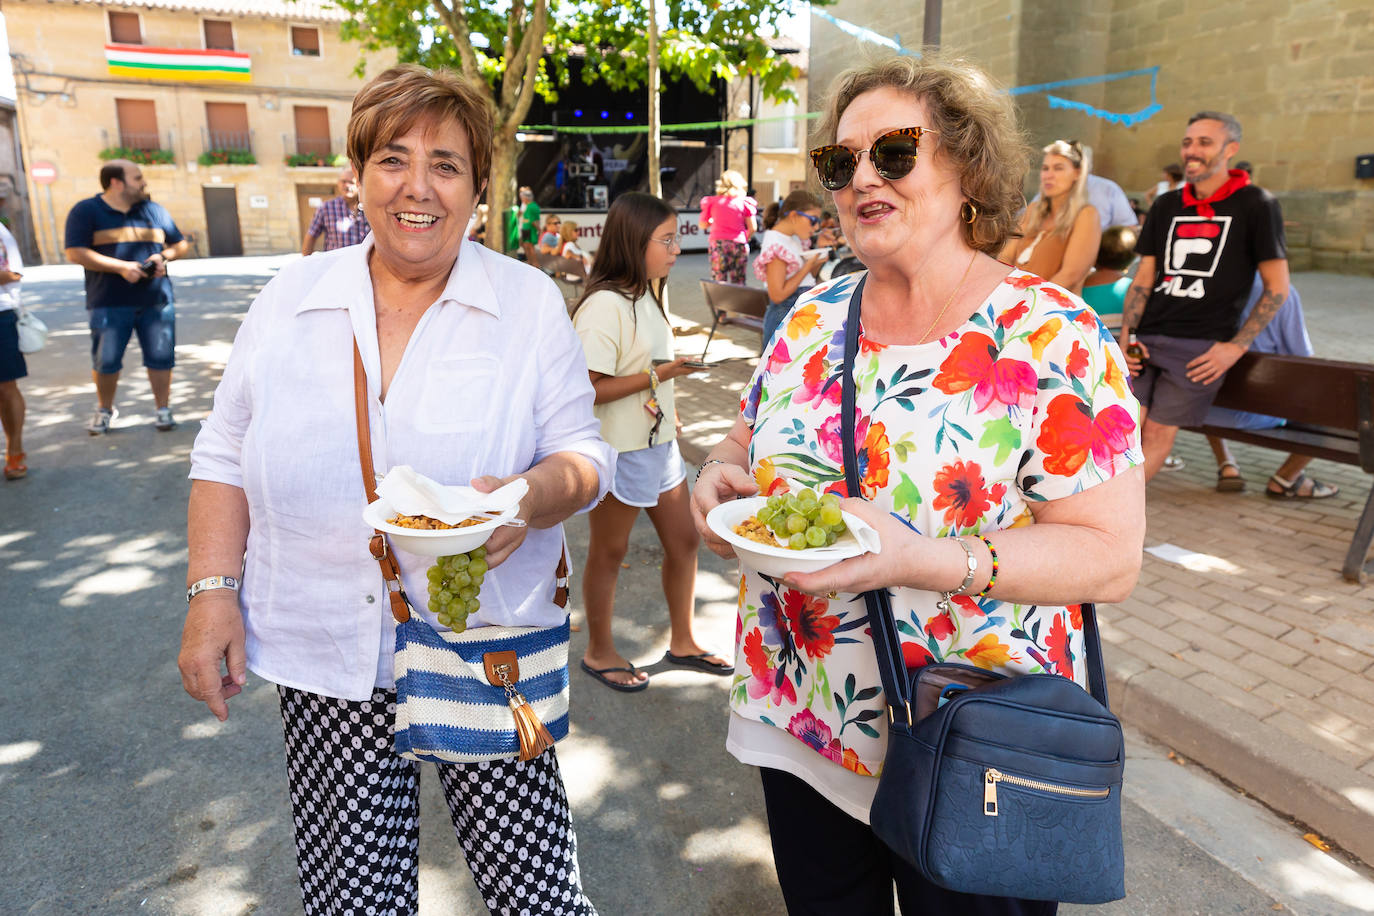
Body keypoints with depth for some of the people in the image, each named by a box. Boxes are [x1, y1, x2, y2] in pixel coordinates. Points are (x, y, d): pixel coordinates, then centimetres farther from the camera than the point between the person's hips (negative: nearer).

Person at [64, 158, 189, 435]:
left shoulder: (155, 210, 12)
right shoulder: (86, 211, 1)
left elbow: (180, 244, 17)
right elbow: (74, 252, -8)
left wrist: (164, 256, -5)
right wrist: (121, 267, -17)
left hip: (157, 300, 2)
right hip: (110, 303, -2)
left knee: (160, 357, 1)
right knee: (105, 360, 2)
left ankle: (162, 409, 14)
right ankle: (104, 409, 22)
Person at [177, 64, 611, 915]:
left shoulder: (530, 301, -2)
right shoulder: (291, 297, 4)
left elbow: (583, 454, -1)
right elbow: (226, 455, 10)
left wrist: (532, 495, -22)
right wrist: (213, 590, 1)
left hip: (488, 657, -1)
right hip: (324, 658, 2)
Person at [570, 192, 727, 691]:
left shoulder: (645, 296, 8)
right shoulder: (604, 306, -21)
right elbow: (588, 389, -26)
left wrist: (667, 407, 14)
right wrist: (657, 376, -23)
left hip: (656, 442, 9)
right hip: (617, 452, -9)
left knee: (683, 541, 15)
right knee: (609, 552, 9)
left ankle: (682, 641, 34)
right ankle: (599, 652, 29)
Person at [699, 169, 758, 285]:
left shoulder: (711, 202, 3)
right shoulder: (745, 203, 2)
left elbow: (703, 225, 9)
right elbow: (752, 228, 0)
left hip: (718, 242, -1)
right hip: (739, 245, 1)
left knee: (719, 283, -1)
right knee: (738, 283, 8)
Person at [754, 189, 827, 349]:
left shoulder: (795, 238, 12)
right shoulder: (775, 245, -16)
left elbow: (810, 276, 20)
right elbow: (777, 295, -21)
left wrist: (820, 250, 5)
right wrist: (808, 266, -16)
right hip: (785, 316, -9)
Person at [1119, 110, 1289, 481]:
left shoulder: (1256, 204, 3)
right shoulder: (1165, 206, 15)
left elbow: (1277, 287, 2)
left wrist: (1236, 347, -8)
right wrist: (1125, 337, 0)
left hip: (1201, 347, -3)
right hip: (1147, 338, 3)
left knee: (1158, 435, -5)